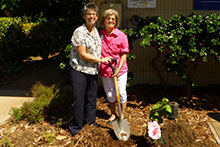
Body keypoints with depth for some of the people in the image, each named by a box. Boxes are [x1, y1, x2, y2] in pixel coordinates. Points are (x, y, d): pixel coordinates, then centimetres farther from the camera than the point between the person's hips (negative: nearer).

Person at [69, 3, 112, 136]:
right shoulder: (80, 32, -16)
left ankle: (91, 123, 33)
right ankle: (76, 127, 18)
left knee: (92, 99, 16)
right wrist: (101, 60, -12)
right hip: (79, 71, -7)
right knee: (78, 100, 2)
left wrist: (99, 65, 11)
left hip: (93, 71, 7)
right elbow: (83, 55, -18)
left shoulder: (96, 30, 7)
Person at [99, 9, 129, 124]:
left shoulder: (121, 36, -8)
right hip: (104, 70, 3)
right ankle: (113, 114, 35)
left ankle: (123, 115, 24)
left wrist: (119, 68, -16)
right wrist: (101, 61, 0)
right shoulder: (99, 35, -1)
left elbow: (124, 54, -7)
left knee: (121, 93, 6)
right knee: (109, 94, 15)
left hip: (119, 70, -2)